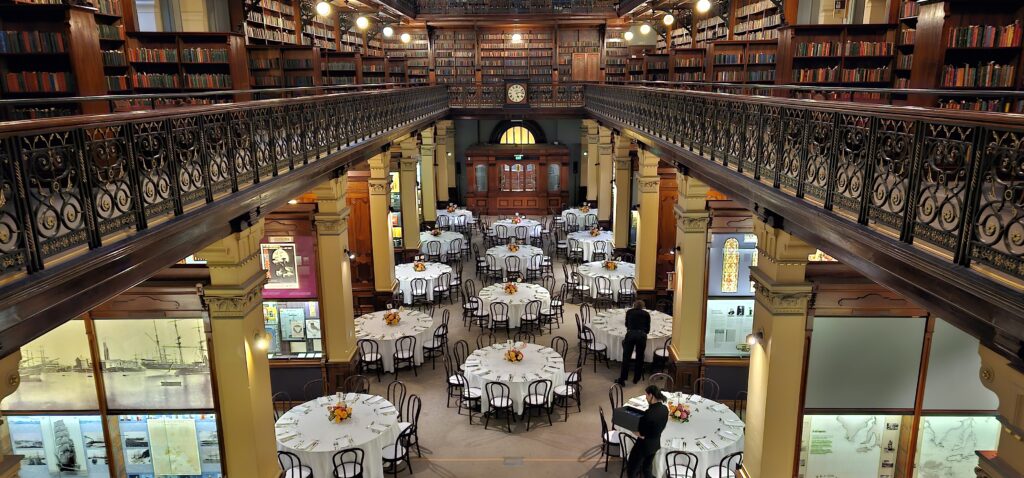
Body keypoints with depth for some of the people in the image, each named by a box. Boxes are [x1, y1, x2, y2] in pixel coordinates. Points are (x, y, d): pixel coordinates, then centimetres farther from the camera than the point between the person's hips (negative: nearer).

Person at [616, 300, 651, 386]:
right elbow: (648, 329, 19)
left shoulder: (629, 312, 20)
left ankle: (622, 379, 6)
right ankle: (636, 379, 23)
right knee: (639, 358, 15)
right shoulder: (646, 314, 18)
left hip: (630, 334, 0)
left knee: (626, 357, 6)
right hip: (642, 335, 0)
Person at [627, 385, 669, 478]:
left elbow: (641, 435, -23)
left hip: (644, 445, -8)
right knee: (647, 468, 27)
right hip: (656, 444, 8)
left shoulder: (649, 413, -32)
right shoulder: (664, 409, -8)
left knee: (631, 470, 12)